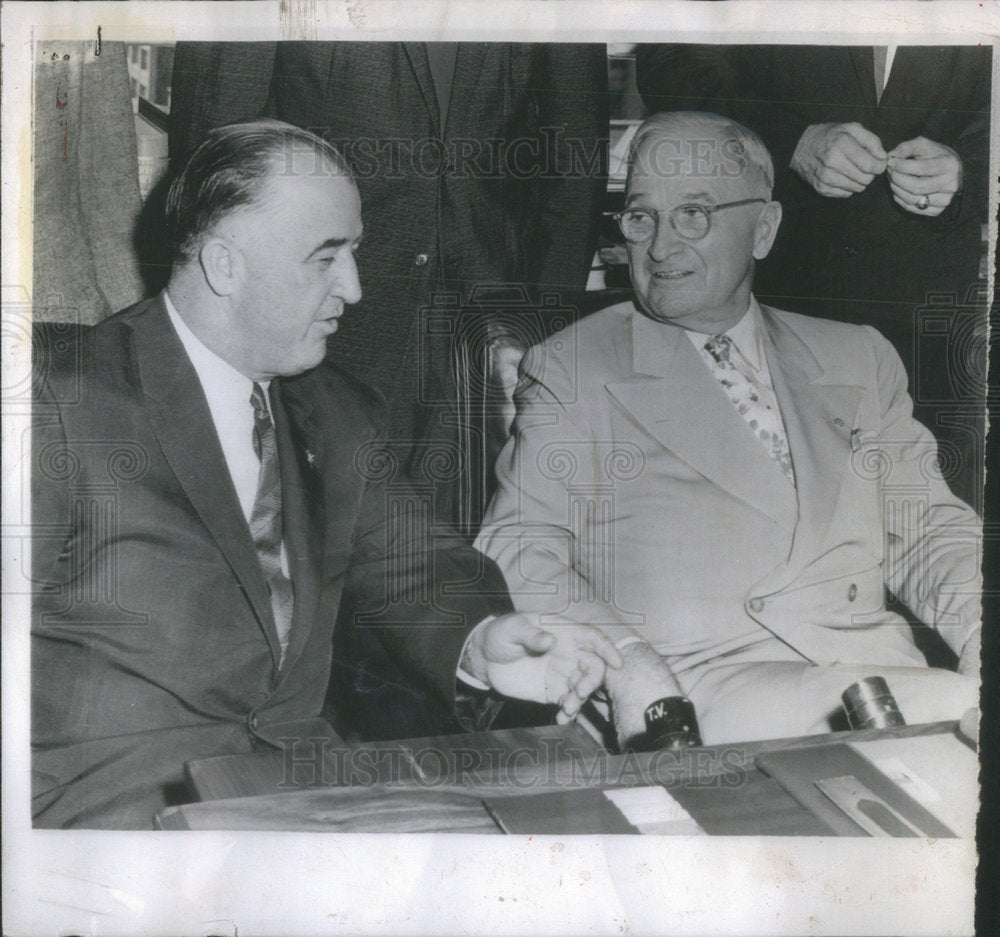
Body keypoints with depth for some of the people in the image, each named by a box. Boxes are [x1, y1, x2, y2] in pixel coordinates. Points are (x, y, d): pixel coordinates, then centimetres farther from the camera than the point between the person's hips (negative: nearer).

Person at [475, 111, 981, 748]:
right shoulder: (570, 371, 8)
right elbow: (520, 554, 0)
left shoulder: (861, 361, 19)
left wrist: (983, 630, -5)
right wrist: (643, 690, -16)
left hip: (881, 670, 5)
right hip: (693, 687, -5)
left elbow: (930, 528, 17)